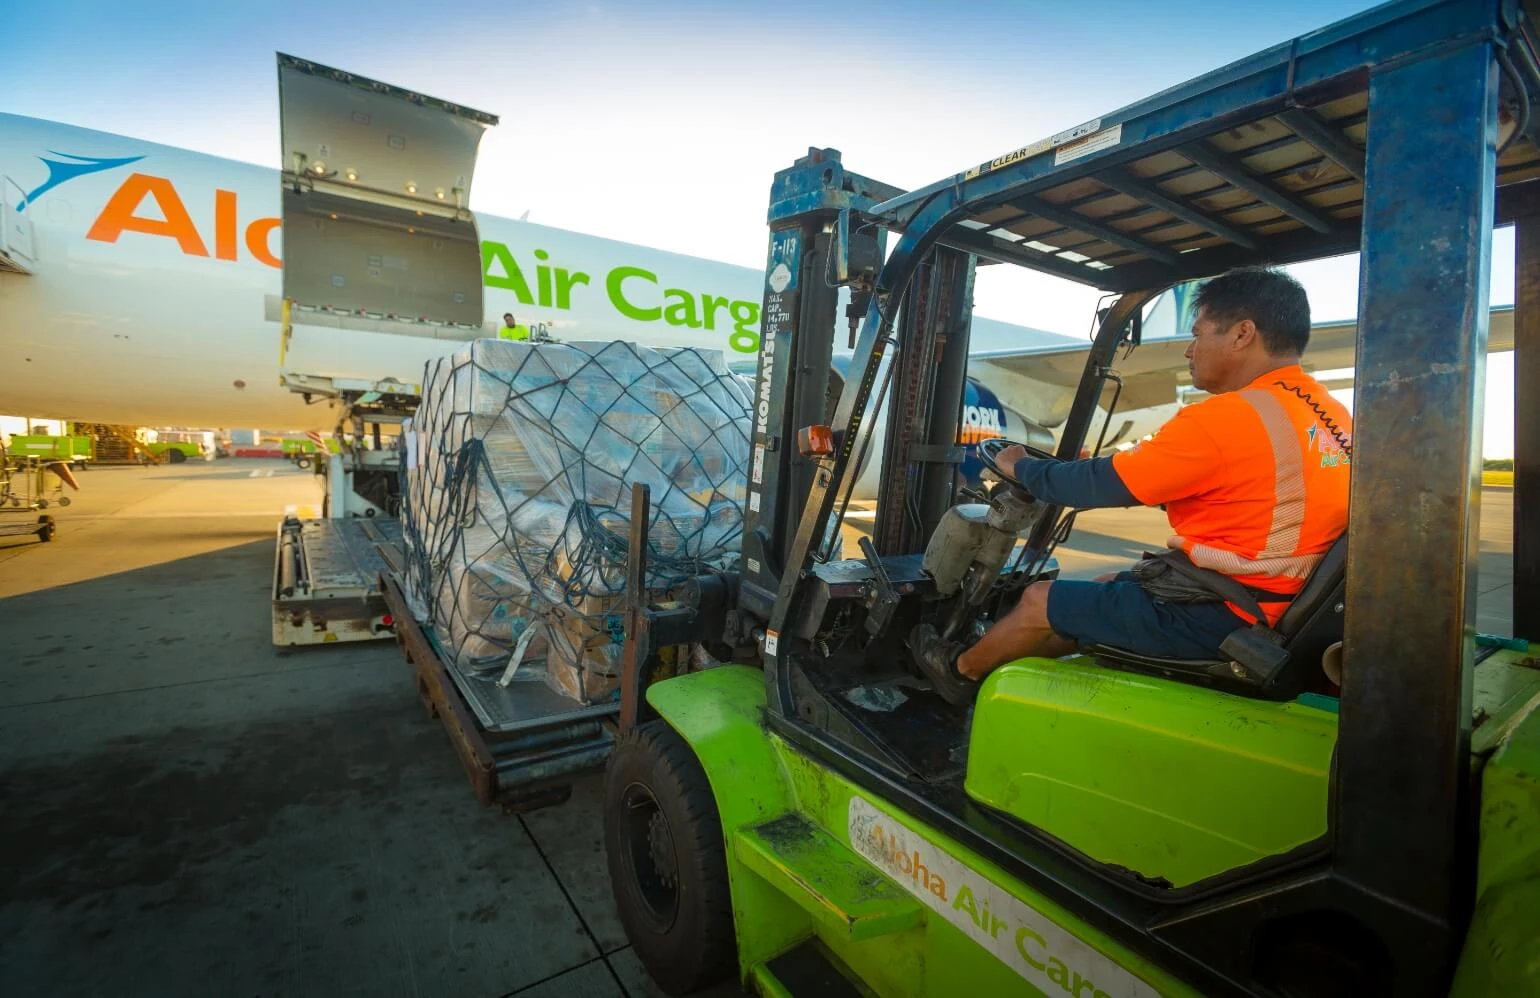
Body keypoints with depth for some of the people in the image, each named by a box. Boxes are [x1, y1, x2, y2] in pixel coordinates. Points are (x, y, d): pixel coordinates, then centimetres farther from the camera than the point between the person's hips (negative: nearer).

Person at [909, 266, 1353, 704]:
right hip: (1274, 606, 9)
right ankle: (1017, 667, 36)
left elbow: (1102, 485, -17)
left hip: (1216, 616, -9)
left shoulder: (1226, 418, -23)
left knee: (1039, 601, 4)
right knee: (1102, 587, 24)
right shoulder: (1333, 415, 6)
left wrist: (1021, 466, 0)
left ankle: (962, 669, 28)